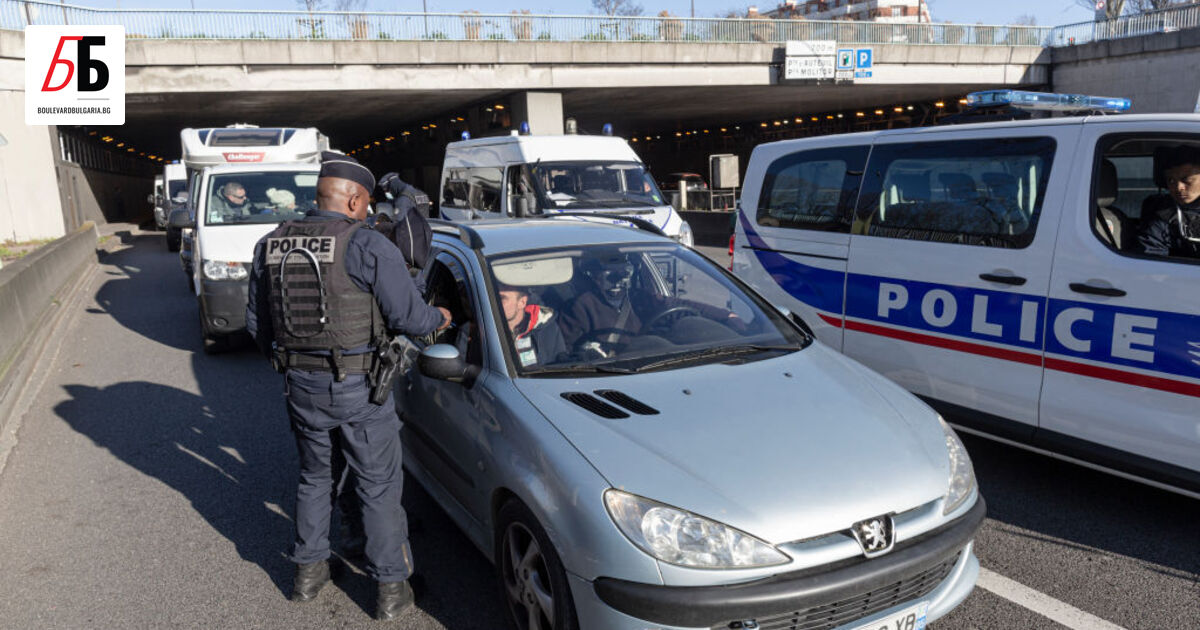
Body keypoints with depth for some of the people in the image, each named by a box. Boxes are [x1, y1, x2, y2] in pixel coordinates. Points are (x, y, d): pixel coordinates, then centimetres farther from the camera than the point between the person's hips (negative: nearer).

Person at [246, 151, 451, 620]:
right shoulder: (367, 247, -15)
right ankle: (391, 586, 18)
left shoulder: (270, 246, 3)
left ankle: (308, 571, 35)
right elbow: (408, 316, -13)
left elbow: (256, 322, 11)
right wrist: (439, 318, 8)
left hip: (301, 385, 5)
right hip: (358, 387, -5)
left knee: (314, 476, 24)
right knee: (378, 486, 8)